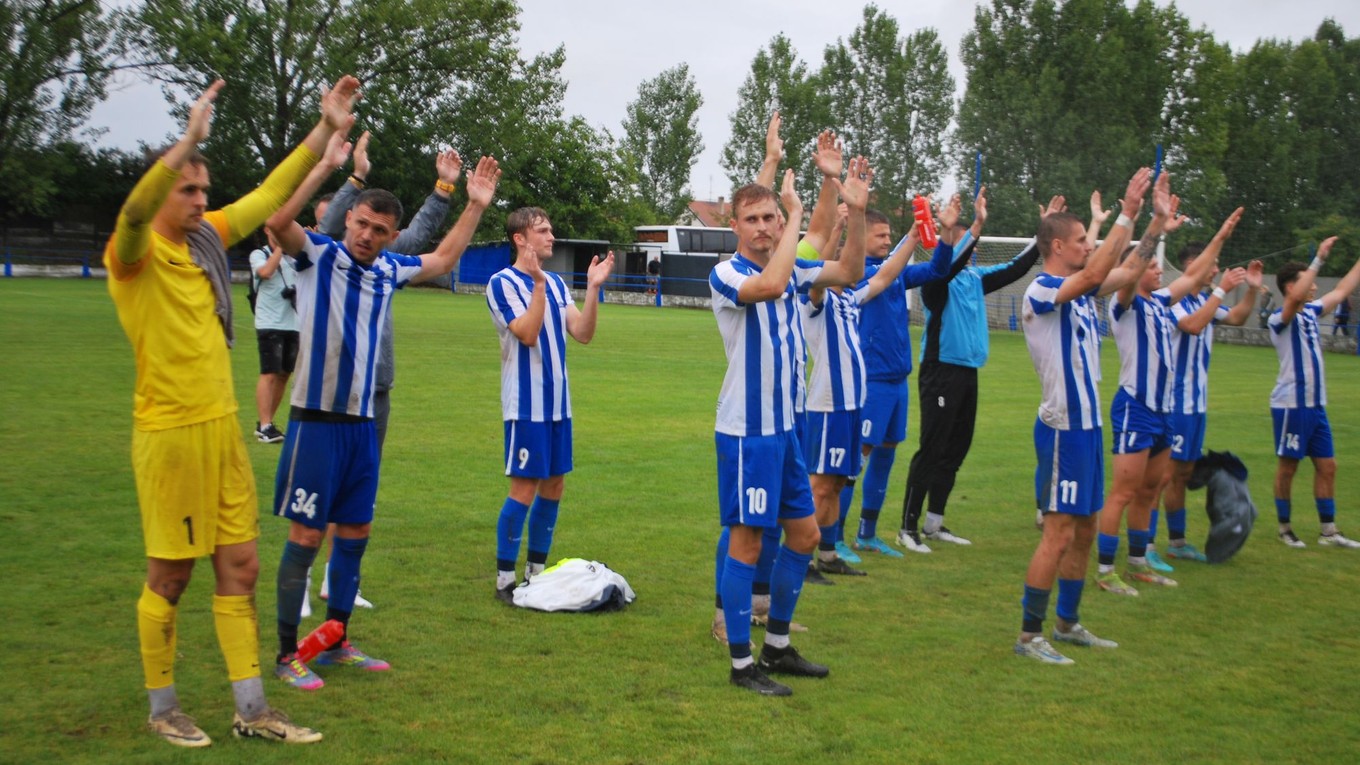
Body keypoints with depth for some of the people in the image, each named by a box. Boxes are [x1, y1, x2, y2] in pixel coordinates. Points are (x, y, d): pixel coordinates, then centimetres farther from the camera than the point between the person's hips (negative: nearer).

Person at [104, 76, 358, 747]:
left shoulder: (208, 238, 9)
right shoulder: (135, 252, -11)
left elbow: (269, 195, 15)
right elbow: (134, 213, -34)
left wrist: (325, 130, 11)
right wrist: (190, 137, -43)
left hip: (222, 426, 7)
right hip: (169, 432, -7)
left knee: (240, 567, 8)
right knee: (170, 577, 5)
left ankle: (251, 710, 17)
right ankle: (161, 709, 22)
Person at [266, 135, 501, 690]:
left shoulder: (389, 271, 9)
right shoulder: (318, 256, -7)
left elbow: (443, 259, 27)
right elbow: (278, 221, -27)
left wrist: (475, 206, 19)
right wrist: (326, 165, -32)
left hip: (363, 423, 6)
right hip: (316, 420, -6)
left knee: (356, 531, 13)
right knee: (306, 534, -2)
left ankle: (336, 642, 27)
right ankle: (288, 654, 8)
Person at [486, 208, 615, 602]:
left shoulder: (556, 284, 12)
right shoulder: (503, 282, -9)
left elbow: (582, 333, 2)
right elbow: (528, 334, -21)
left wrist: (593, 288, -8)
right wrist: (538, 284, -27)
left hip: (558, 403, 7)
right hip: (526, 405, -7)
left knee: (554, 485, 10)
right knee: (525, 488, -6)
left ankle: (537, 569, 22)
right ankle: (505, 578, 4)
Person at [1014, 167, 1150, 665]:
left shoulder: (1078, 292, 12)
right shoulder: (1040, 291, -14)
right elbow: (1094, 273, -28)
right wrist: (1126, 214, -23)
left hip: (1086, 425, 9)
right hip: (1064, 427, -9)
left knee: (1084, 529, 14)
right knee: (1060, 531, -8)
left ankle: (1067, 624, 25)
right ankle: (1029, 635, -1)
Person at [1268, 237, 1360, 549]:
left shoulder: (1311, 312, 12)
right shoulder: (1280, 319, -12)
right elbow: (1295, 297, -32)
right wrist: (1319, 258, -32)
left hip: (1316, 405, 8)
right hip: (1291, 404, -8)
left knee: (1327, 466, 8)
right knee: (1287, 467, 2)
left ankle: (1328, 531, 14)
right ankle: (1285, 529, 14)